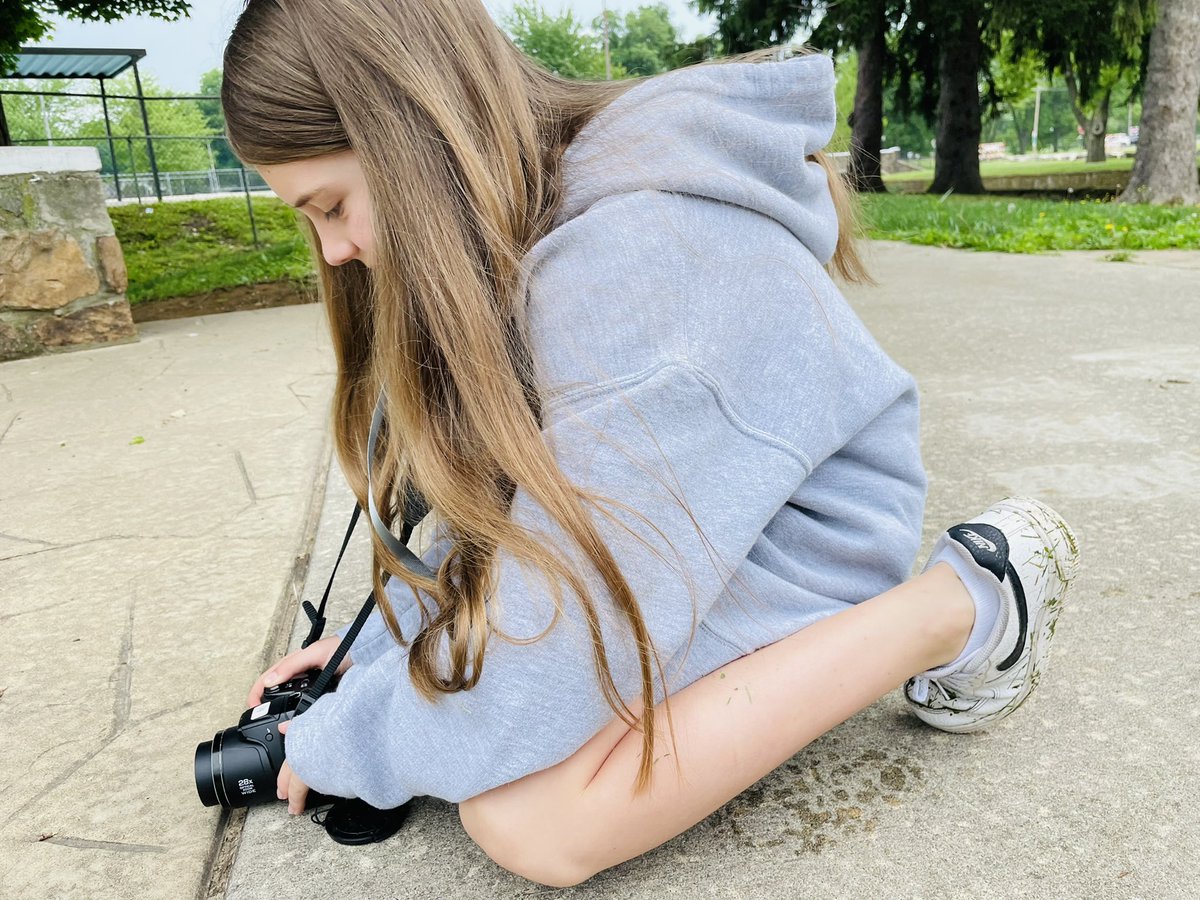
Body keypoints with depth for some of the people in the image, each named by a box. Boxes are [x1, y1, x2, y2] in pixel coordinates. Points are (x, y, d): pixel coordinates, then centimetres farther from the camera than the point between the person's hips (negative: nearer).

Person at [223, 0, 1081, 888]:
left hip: (780, 558, -9)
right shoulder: (520, 237, -1)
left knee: (522, 820, -25)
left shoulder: (629, 266, -32)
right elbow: (490, 510, 6)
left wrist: (333, 748, -12)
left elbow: (546, 666, -28)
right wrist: (372, 646, 1)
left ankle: (954, 610, -9)